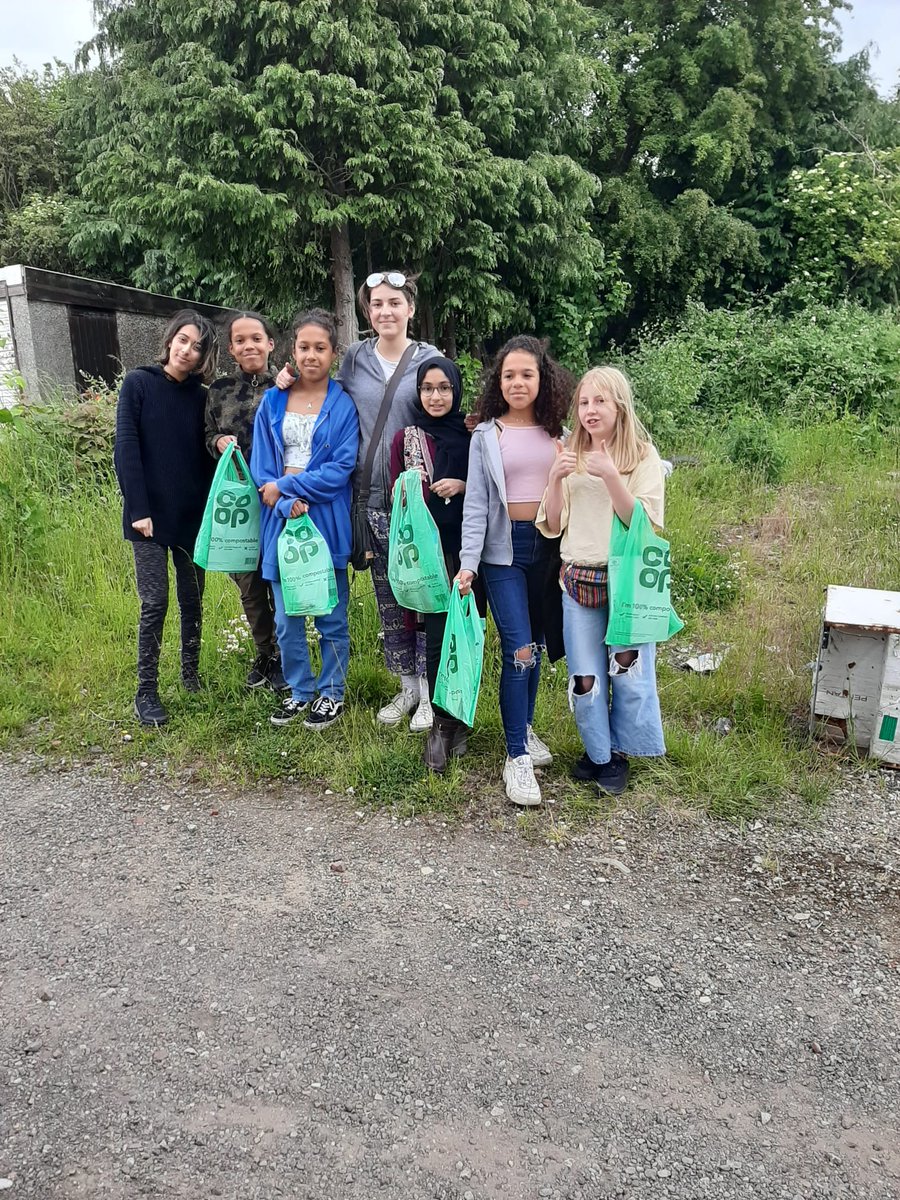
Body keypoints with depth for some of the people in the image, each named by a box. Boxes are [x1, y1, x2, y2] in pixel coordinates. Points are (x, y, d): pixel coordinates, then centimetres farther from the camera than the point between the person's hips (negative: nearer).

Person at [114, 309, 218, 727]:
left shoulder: (200, 397, 8)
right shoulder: (138, 383, -3)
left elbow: (204, 455, 9)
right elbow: (126, 449, -9)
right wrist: (138, 509, -15)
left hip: (193, 515, 4)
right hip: (151, 514, -4)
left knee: (193, 599, 10)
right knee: (155, 602, -4)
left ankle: (191, 675, 25)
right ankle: (146, 692, 7)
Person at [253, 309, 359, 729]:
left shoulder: (344, 405, -2)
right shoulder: (272, 402, 7)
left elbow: (341, 468, -10)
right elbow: (261, 465, 2)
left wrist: (285, 486, -11)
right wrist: (286, 503, -15)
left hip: (327, 521, -3)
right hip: (282, 519, 3)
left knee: (331, 616, 7)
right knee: (286, 618, 9)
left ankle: (332, 693, 23)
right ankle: (300, 690, 27)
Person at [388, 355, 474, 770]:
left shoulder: (471, 435, 6)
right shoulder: (405, 438, 6)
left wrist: (463, 486, -9)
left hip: (465, 546, 1)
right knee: (438, 635, -4)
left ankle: (457, 719, 19)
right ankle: (441, 723, 9)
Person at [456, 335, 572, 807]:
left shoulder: (556, 433, 8)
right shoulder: (486, 436, 0)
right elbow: (476, 503, -4)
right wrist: (468, 562, -12)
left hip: (546, 545, 3)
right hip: (503, 548, -3)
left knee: (535, 644, 11)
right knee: (519, 650, -10)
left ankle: (524, 728, 31)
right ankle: (517, 757, 1)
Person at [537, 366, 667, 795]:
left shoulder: (643, 455, -3)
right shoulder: (571, 456, 8)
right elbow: (552, 526, 7)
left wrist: (611, 477, -21)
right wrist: (555, 479, -8)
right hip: (578, 579, 3)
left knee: (628, 673, 3)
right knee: (584, 678, 7)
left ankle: (619, 754, 26)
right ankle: (597, 753, 29)